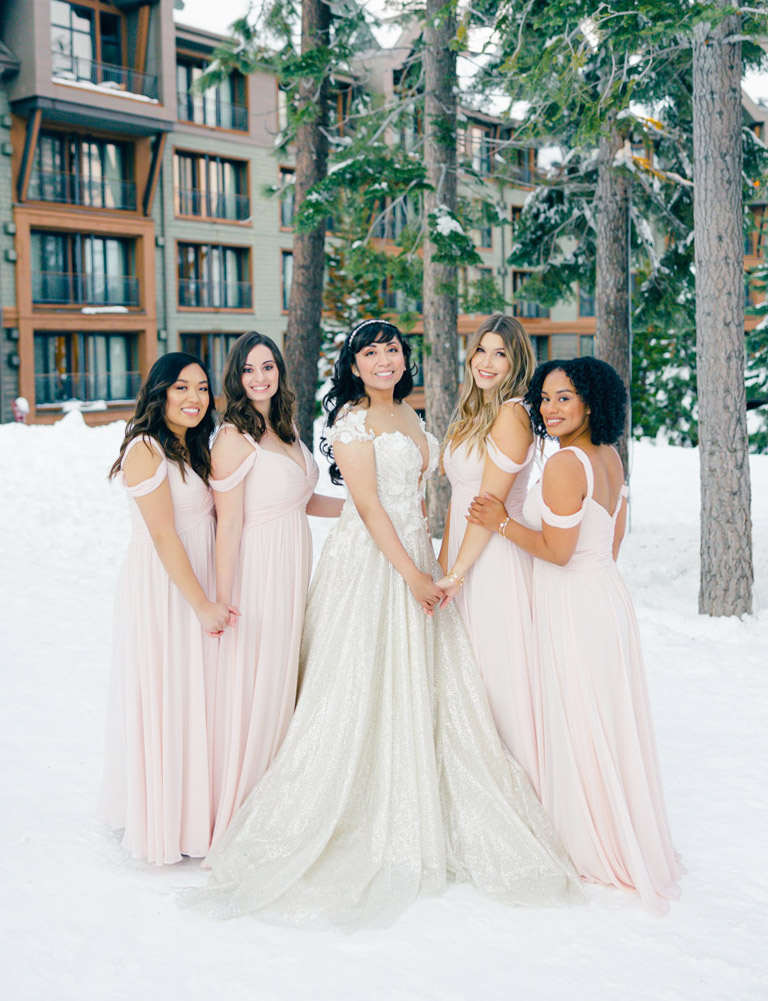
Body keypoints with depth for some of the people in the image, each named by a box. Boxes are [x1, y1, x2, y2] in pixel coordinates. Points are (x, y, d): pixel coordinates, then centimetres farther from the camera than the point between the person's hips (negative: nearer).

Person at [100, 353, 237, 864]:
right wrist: (202, 604, -20)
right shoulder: (146, 449, -13)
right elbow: (163, 535, -18)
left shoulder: (194, 449, 14)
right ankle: (161, 827, 13)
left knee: (197, 699, 12)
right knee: (165, 700, 0)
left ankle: (196, 816, 24)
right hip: (161, 588, -8)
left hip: (199, 582, 8)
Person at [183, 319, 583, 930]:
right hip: (368, 564, -8)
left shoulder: (408, 415, 16)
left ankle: (418, 825, 20)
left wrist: (434, 564, 12)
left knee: (425, 690, 8)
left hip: (415, 556, 8)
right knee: (362, 692, -3)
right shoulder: (351, 420, -8)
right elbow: (369, 504, -14)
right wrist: (413, 575, -16)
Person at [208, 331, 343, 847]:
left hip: (295, 569, 8)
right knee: (253, 690, -2)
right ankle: (236, 820, 12)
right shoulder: (234, 437, -13)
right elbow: (229, 525, -16)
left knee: (284, 685, 14)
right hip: (257, 571, -8)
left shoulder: (287, 430, 12)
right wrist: (221, 601, -18)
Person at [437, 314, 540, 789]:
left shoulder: (511, 415, -15)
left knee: (498, 669, 0)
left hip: (496, 556, -9)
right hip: (465, 555, 9)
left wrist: (457, 572, -16)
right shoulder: (473, 413, 13)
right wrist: (443, 560, 12)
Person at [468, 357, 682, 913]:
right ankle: (629, 841, 31)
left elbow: (557, 551, -20)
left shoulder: (565, 464, -20)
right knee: (609, 726, 18)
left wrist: (503, 523, -10)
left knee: (575, 727, 4)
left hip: (573, 607, -9)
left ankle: (592, 850, 18)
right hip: (607, 595, 9)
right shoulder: (610, 457, 8)